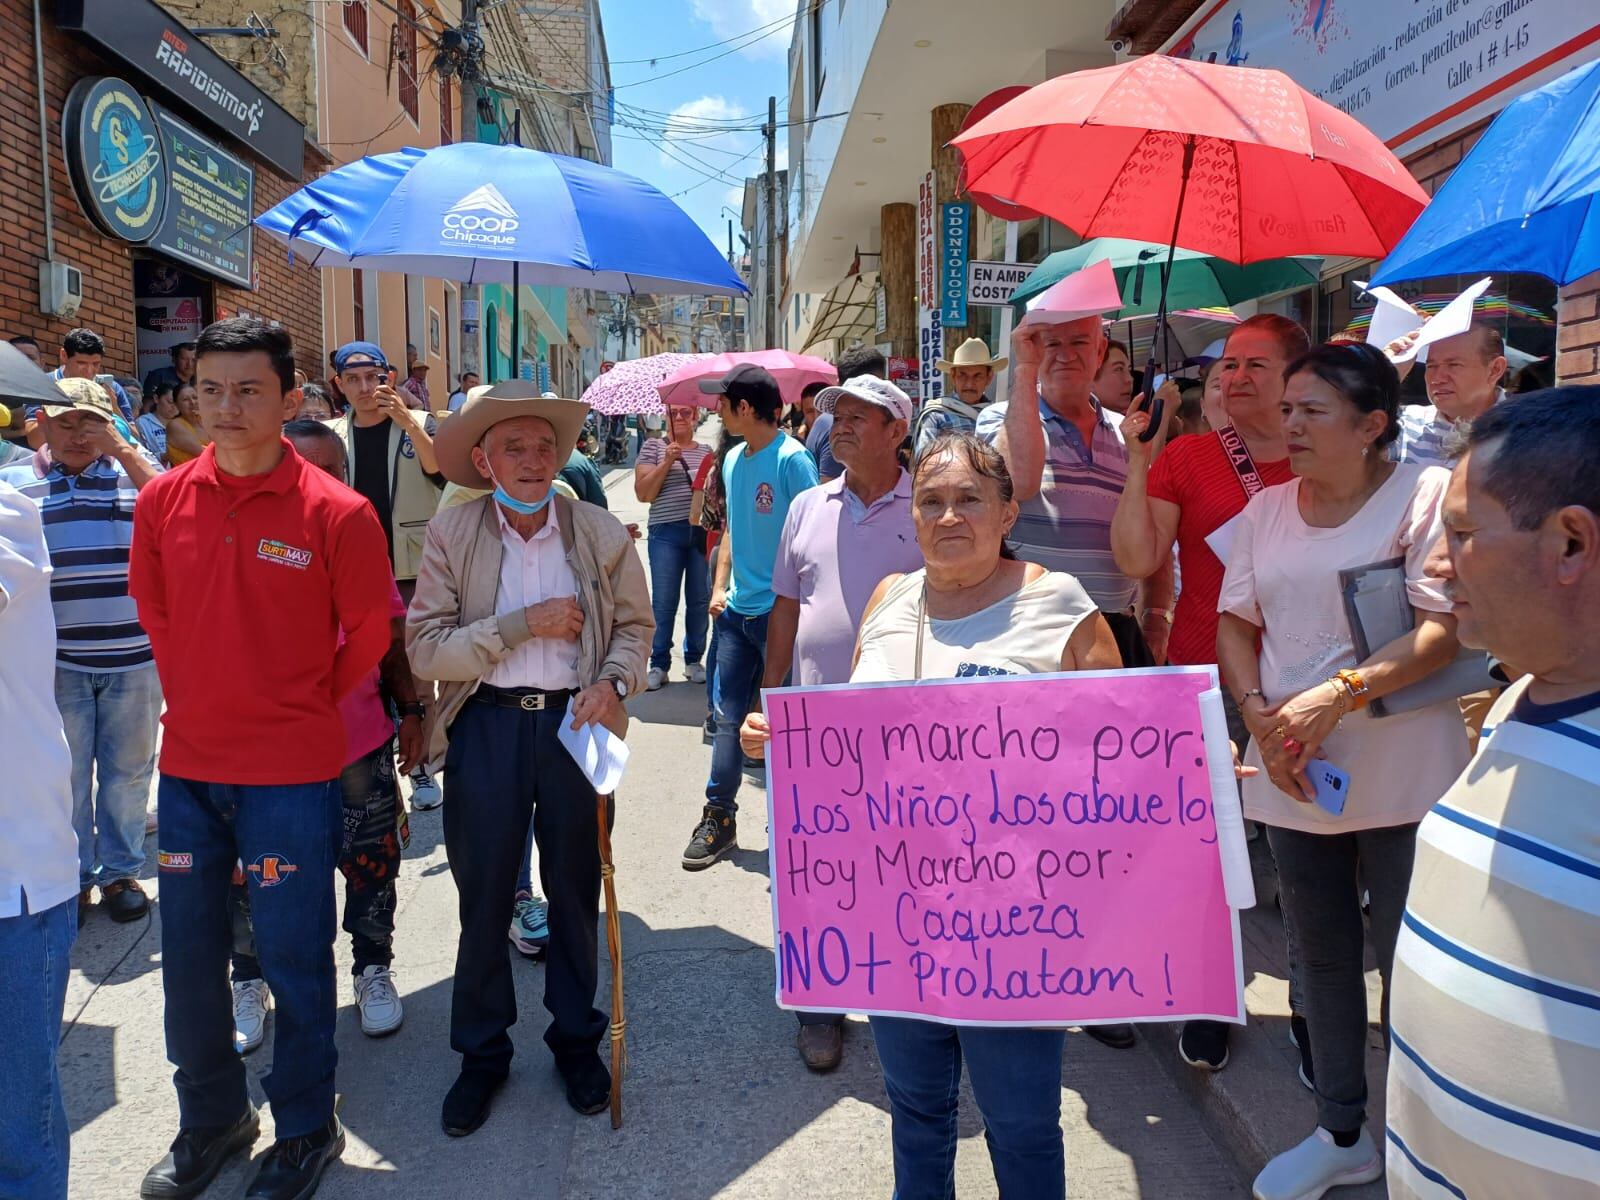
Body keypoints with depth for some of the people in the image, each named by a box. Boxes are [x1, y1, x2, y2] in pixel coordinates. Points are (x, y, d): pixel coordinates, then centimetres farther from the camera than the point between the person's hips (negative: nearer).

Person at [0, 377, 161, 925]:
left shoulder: (134, 469, 3)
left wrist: (125, 452, -18)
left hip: (133, 655, 0)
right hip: (56, 659, 1)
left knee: (129, 768, 11)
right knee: (66, 773, 9)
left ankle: (121, 870, 26)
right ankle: (73, 876, 25)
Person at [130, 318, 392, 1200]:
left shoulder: (337, 513, -12)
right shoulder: (162, 501, 0)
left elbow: (368, 632, -2)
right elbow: (154, 611, 15)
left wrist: (301, 706, 5)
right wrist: (195, 698, 12)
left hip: (292, 772, -4)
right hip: (188, 762, 4)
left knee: (293, 958, 7)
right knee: (189, 952, 15)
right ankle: (210, 1119, 37)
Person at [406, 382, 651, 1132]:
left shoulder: (600, 532, -2)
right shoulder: (450, 534, -5)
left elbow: (634, 624, 7)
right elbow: (425, 648, -11)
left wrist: (613, 682, -13)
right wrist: (524, 624, -18)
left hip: (575, 722, 1)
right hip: (486, 725, -1)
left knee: (575, 889, 14)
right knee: (483, 895, 10)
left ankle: (576, 1039, 35)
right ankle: (482, 1053, 31)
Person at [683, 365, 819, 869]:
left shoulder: (792, 460, -13)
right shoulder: (734, 460, 10)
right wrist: (719, 587, 9)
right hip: (736, 611, 7)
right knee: (727, 715, 10)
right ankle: (719, 816, 20)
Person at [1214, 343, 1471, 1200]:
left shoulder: (1426, 494, -9)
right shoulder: (1266, 509, 8)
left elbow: (1447, 627, -15)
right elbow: (1234, 619, 8)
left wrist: (1336, 695, -25)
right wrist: (1259, 712, -8)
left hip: (1400, 776, -5)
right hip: (1291, 774, 5)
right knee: (1321, 956, 16)